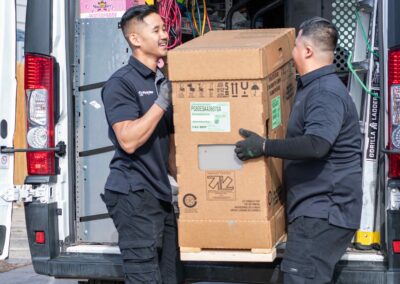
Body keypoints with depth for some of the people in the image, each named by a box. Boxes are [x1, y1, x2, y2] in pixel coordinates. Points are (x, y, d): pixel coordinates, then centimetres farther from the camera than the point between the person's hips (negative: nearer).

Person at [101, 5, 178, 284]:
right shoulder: (121, 83, -9)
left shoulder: (163, 83, 17)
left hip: (161, 194, 8)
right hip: (133, 195, -8)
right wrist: (162, 102, -18)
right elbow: (129, 140, -21)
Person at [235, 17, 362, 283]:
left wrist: (264, 147, -24)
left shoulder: (326, 94, -18)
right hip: (315, 208, 11)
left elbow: (315, 145, -32)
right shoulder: (315, 87, 17)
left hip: (323, 211, -11)